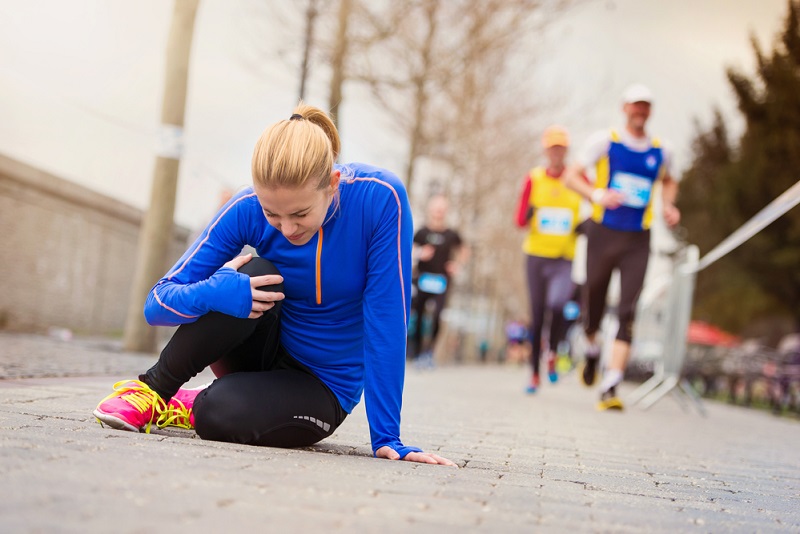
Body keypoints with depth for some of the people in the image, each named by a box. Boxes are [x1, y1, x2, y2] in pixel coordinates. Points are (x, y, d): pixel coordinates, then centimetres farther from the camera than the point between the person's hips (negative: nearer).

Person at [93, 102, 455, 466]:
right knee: (254, 276, -30)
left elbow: (387, 320, -23)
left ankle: (193, 405, 3)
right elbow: (157, 304, -15)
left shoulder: (380, 198, -25)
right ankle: (154, 386, -10)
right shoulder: (248, 209, -19)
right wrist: (213, 292, -38)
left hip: (324, 388, -2)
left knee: (221, 414, -32)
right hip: (268, 348, 2)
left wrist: (387, 438, -23)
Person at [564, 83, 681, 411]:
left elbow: (668, 181, 30)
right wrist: (597, 195, -19)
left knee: (627, 313, -10)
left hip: (638, 241, 2)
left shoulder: (660, 151, 10)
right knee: (593, 305, 6)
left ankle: (610, 389, -13)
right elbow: (572, 175, -1)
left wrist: (667, 205, 10)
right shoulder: (605, 141, 1)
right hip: (603, 234, -1)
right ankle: (592, 351, 41)